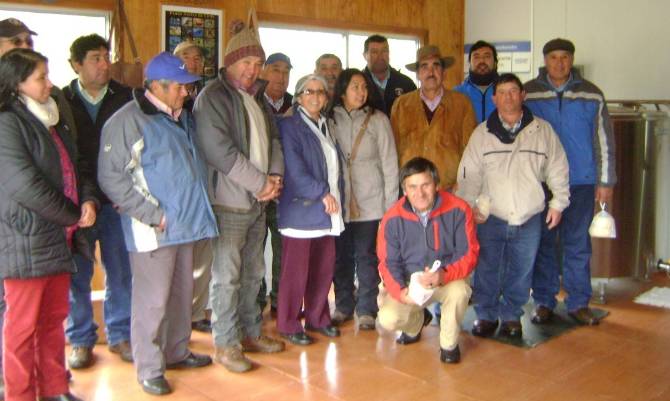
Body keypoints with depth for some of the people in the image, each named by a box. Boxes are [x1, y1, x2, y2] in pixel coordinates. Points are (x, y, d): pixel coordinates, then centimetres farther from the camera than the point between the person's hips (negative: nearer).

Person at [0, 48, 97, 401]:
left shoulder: (52, 120, 15)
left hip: (58, 239, 8)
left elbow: (72, 168, 19)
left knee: (54, 318, 16)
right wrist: (74, 215, -11)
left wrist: (88, 199, -1)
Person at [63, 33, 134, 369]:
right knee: (77, 274, 7)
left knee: (121, 272, 8)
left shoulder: (125, 98, 3)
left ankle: (120, 335, 24)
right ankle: (81, 339, 22)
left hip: (117, 200, 1)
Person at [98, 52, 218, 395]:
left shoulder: (182, 118, 13)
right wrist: (152, 213, -17)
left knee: (182, 293, 17)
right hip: (153, 229, -8)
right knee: (153, 300, -1)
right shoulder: (127, 120, -11)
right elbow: (111, 177, -14)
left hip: (186, 222, 8)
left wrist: (198, 207, 14)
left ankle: (176, 351, 34)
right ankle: (149, 368, 14)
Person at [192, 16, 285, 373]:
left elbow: (272, 139, 17)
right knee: (226, 276, -1)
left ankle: (250, 331, 28)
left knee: (253, 272, 15)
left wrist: (275, 175, -2)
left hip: (258, 202, 8)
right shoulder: (212, 97, -9)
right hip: (228, 202, -7)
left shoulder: (257, 98, 16)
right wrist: (260, 183, -15)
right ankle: (225, 343, 11)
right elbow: (220, 151, -18)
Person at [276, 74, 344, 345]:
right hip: (301, 209, -7)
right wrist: (322, 193, -15)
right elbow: (294, 170, -14)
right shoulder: (289, 126, -5)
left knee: (324, 269, 10)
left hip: (327, 211, 7)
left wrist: (337, 196, 8)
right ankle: (289, 325, 12)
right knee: (295, 271, -1)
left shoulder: (326, 127, 18)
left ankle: (317, 318, 25)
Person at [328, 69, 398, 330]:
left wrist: (391, 203, -4)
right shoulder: (330, 120, 4)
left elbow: (389, 163, -1)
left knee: (367, 257, 3)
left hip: (370, 202, -1)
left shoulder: (378, 120, 0)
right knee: (341, 257, 8)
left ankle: (366, 310, 14)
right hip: (339, 202, 2)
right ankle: (343, 306, 22)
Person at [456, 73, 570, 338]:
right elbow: (469, 173, 2)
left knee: (520, 272, 11)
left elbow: (557, 170, 6)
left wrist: (558, 204, 5)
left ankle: (512, 316, 28)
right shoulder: (482, 133, 0)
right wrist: (468, 205, -3)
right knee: (486, 271, 7)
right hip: (491, 217, 0)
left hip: (530, 219, 0)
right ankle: (486, 315, 24)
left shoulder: (542, 130, 0)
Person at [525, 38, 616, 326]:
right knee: (543, 243, 6)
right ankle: (543, 302, 17)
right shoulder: (528, 94, 2)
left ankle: (578, 303, 17)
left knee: (578, 245, 5)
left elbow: (603, 140, 6)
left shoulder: (591, 95, 4)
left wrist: (605, 182, 4)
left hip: (581, 183, 1)